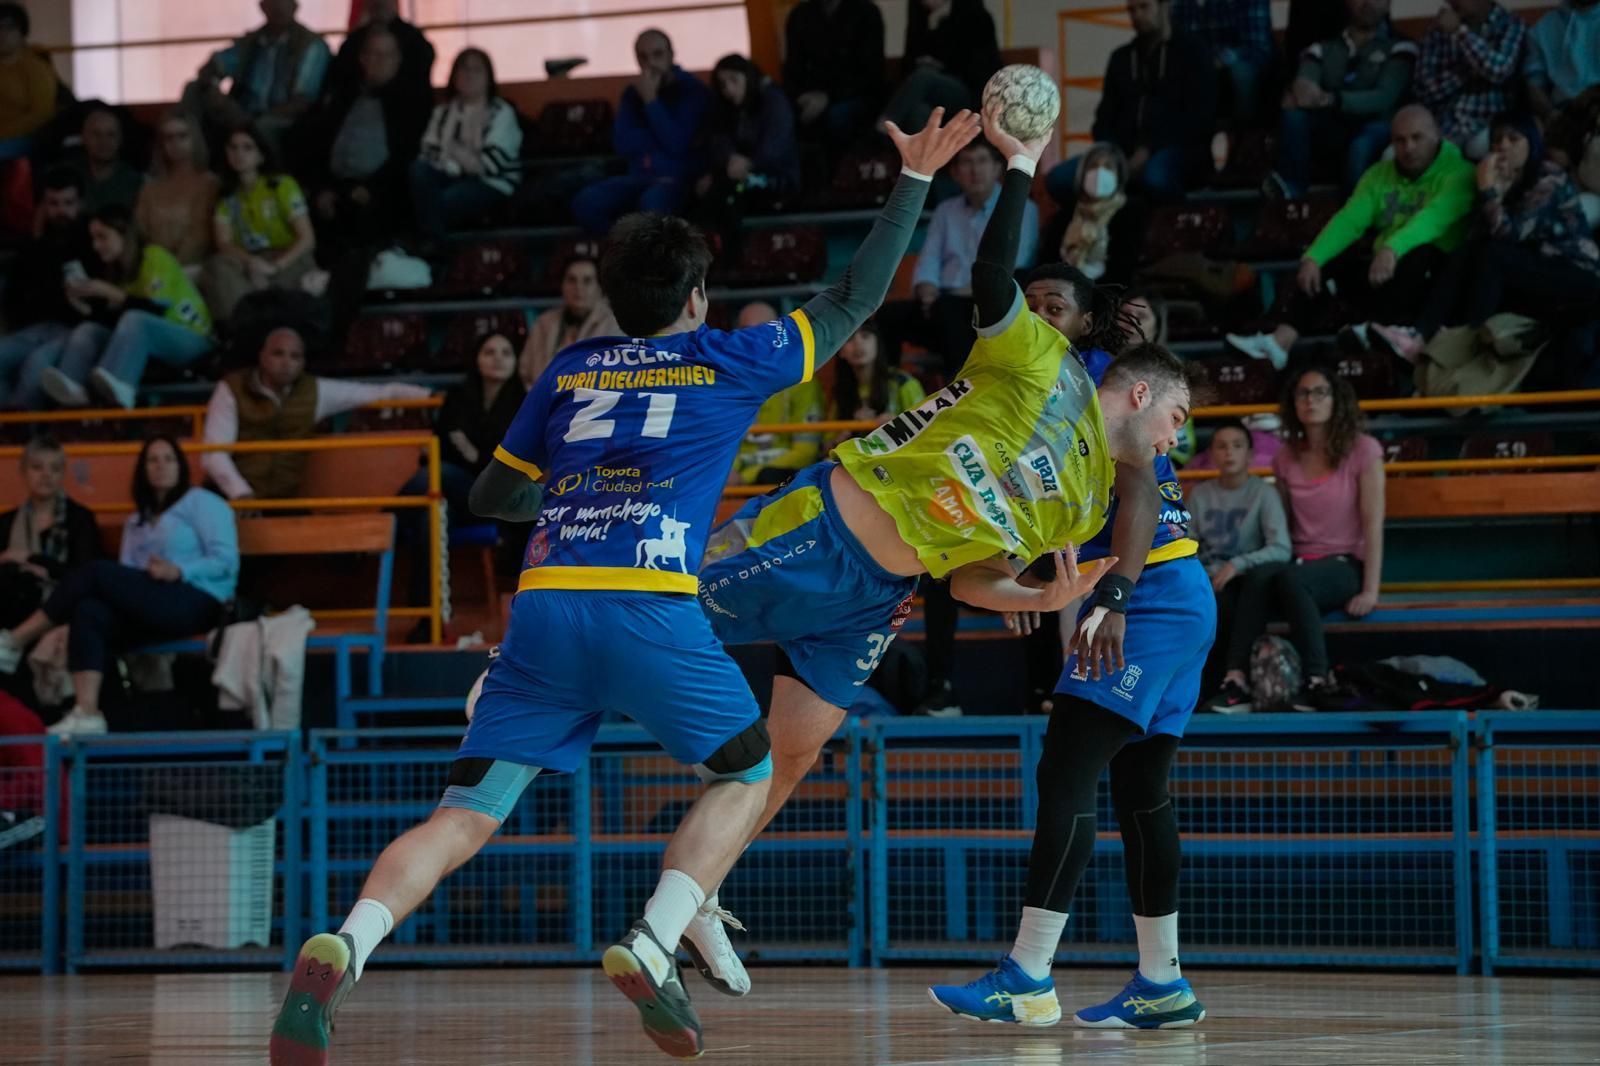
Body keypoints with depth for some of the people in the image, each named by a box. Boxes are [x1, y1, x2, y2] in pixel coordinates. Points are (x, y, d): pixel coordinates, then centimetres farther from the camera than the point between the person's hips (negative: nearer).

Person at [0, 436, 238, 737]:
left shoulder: (201, 503, 9)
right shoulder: (136, 522, 27)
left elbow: (226, 561, -4)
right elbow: (125, 584, 14)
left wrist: (179, 571, -20)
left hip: (197, 603, -6)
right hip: (148, 608, 6)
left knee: (98, 574, -23)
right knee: (89, 612, -25)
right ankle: (87, 714, -39)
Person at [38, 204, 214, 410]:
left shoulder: (155, 258, -12)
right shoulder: (114, 268, 9)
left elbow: (154, 310, -22)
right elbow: (110, 318, 6)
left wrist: (109, 293, -25)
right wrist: (86, 299, -9)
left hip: (189, 339, -7)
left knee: (134, 320, -35)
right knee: (86, 330, -14)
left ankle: (120, 387, -63)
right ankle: (72, 388, -47)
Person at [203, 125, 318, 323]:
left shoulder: (282, 185, 3)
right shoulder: (227, 196, 13)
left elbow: (307, 239, -4)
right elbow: (224, 244, -1)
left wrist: (275, 267, -20)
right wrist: (252, 262, -23)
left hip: (288, 260, -3)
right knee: (218, 266, -31)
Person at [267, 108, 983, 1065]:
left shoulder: (569, 372, 23)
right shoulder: (728, 360, 14)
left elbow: (490, 496, 29)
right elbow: (855, 300, 25)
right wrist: (915, 181, 33)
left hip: (543, 607, 3)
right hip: (649, 609, -3)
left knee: (466, 817, 1)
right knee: (746, 774, 19)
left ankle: (343, 949, -25)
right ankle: (652, 949, -1)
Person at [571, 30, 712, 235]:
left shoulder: (691, 90, -2)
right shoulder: (633, 93, 14)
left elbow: (677, 143, -13)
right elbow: (623, 143, 1)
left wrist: (651, 100, -13)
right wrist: (661, 141, -7)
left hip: (680, 179, -5)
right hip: (640, 177, 5)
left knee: (652, 201, -41)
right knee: (586, 201, -24)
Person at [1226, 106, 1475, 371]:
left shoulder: (1457, 172, -9)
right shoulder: (1379, 174, 11)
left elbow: (1435, 216, -28)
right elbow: (1349, 219, -2)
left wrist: (1393, 249, -46)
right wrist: (1312, 258, -20)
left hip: (1436, 269, -5)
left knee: (1418, 256, -37)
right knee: (1323, 264, -13)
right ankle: (1280, 341, -29)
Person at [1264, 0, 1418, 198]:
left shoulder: (1399, 48, 5)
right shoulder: (1323, 49, 17)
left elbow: (1385, 98, -11)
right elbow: (1304, 82, -3)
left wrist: (1330, 99, -27)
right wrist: (1299, 91, -31)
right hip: (1328, 135, 4)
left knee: (1367, 140, -39)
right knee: (1295, 107, -24)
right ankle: (1290, 186, -30)